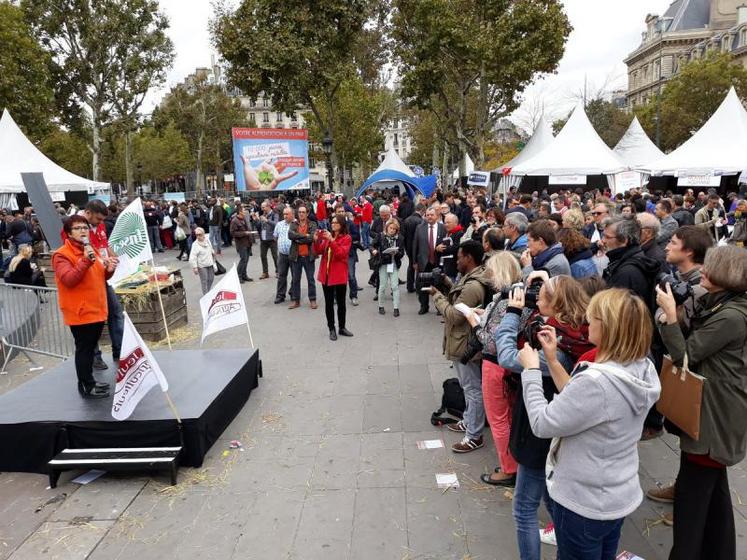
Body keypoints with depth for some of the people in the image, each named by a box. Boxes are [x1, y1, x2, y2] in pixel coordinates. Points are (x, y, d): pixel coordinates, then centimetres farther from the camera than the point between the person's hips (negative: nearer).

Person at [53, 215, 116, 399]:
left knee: (90, 348, 17)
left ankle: (89, 381, 28)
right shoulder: (61, 255, -11)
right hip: (80, 312, -8)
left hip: (97, 309, 8)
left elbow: (100, 277, 22)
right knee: (84, 349, 0)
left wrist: (108, 270, -1)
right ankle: (86, 387, 11)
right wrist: (86, 260, -32)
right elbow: (69, 280, -24)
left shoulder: (91, 250, 14)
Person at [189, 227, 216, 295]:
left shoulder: (207, 240, 4)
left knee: (211, 279, 15)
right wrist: (194, 267, -24)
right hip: (201, 265, -6)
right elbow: (192, 257, -20)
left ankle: (208, 292, 32)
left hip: (210, 264, 7)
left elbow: (211, 249, 22)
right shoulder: (195, 244, -16)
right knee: (204, 281, -4)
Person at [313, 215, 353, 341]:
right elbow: (318, 252, 5)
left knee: (341, 302, 7)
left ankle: (342, 328, 22)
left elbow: (341, 254, -19)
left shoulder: (346, 238, -4)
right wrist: (316, 240, -12)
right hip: (326, 274, 4)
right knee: (329, 303, 7)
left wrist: (331, 240, -25)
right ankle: (331, 329, 16)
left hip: (339, 275, -4)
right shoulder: (327, 236, 10)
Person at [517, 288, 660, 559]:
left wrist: (531, 369, -15)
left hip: (583, 502, -8)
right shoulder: (643, 369, -7)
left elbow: (542, 424, -24)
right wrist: (552, 359, 1)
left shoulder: (597, 381, -35)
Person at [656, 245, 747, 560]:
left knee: (691, 491, 2)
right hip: (711, 409, 10)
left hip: (715, 416, -10)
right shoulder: (717, 304, 5)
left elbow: (684, 356, -21)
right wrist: (676, 308, 1)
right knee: (713, 486, 22)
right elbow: (695, 342, 10)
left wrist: (670, 312, -25)